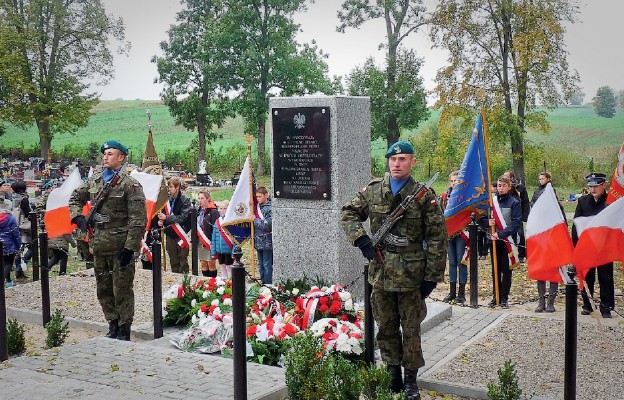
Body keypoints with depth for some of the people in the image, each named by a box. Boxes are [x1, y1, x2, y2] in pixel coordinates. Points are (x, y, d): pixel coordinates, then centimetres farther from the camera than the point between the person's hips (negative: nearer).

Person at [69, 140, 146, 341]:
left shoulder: (130, 184, -10)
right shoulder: (94, 180, 9)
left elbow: (138, 220, -14)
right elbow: (75, 198, 25)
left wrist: (130, 247, -18)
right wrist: (78, 216, 5)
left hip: (120, 246, -7)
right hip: (98, 245, 7)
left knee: (122, 290, 1)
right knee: (103, 289, 15)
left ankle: (124, 331, 13)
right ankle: (113, 326, 28)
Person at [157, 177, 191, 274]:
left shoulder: (185, 200, -9)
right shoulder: (169, 200, 5)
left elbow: (183, 217, -16)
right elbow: (166, 215, 15)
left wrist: (166, 218, -19)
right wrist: (162, 222, -6)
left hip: (181, 235, -5)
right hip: (170, 234, 5)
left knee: (183, 263, 2)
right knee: (173, 262, 14)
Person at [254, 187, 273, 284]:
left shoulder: (270, 208, -14)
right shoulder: (259, 207, 10)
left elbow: (266, 225, -19)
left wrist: (255, 220, -13)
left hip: (267, 242, -8)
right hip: (259, 242, 8)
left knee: (267, 265, -3)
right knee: (261, 264, 15)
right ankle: (262, 283, 23)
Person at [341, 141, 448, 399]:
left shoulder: (424, 196, -5)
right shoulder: (372, 190, 4)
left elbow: (437, 237, -5)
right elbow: (349, 213, 12)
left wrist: (432, 276, -7)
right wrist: (360, 238, -6)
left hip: (411, 275, -3)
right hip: (381, 273, 3)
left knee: (411, 329, 6)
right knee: (386, 328, 12)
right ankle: (393, 376, 26)